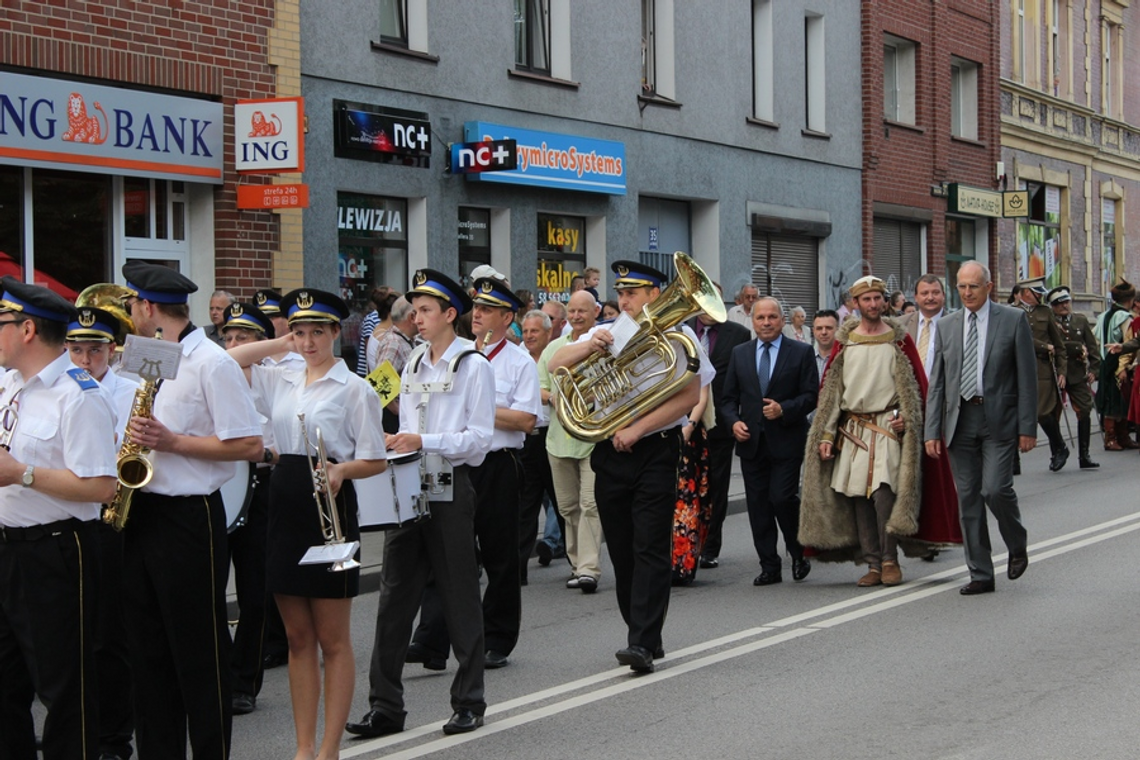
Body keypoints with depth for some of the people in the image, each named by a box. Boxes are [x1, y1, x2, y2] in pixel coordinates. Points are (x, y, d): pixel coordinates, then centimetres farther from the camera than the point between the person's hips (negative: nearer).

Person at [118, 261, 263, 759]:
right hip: (141, 513, 9)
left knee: (199, 653, -1)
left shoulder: (212, 363, -11)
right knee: (147, 651, 11)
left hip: (188, 517, -8)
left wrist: (171, 441, -19)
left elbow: (250, 445, -15)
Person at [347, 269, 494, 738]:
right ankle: (385, 705, 6)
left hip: (450, 488, -6)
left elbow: (479, 437, -11)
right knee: (395, 595, 3)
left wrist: (423, 443, -20)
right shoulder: (413, 366, 16)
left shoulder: (472, 366, -4)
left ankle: (468, 703, 12)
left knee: (459, 595, 2)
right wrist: (397, 443, 0)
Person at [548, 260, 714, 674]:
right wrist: (588, 346, -15)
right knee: (621, 553, 8)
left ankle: (642, 643, -14)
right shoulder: (605, 335, 14)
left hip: (656, 450, -5)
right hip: (610, 454, 5)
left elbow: (690, 395, -9)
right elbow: (556, 365, 5)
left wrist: (637, 428, -14)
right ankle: (645, 636, 18)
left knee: (650, 550, -10)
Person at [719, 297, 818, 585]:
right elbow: (728, 398, 13)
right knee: (758, 506, 3)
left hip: (786, 441, -4)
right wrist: (734, 422, -5)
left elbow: (811, 395, -2)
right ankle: (770, 566, 11)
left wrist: (784, 409, -17)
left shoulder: (801, 352, 2)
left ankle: (798, 553, 12)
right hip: (751, 441, 4)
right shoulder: (740, 353, 12)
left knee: (782, 498, -12)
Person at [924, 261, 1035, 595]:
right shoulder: (947, 326, 10)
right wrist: (933, 431, 2)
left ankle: (1018, 545, 14)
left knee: (995, 489, -15)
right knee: (968, 499, 3)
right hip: (960, 420, 4)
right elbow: (937, 382, 10)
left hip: (999, 420, -4)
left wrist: (1028, 427, -7)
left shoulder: (1013, 320, 0)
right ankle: (981, 575, 11)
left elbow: (1027, 377, -1)